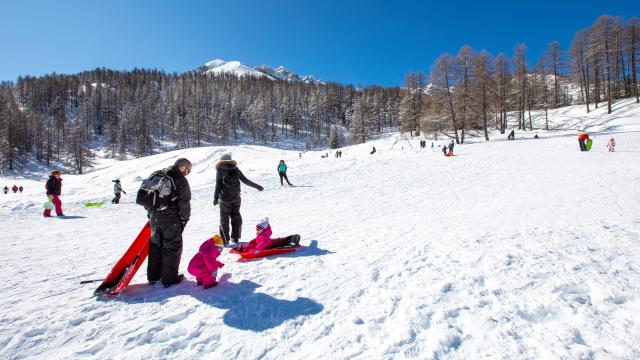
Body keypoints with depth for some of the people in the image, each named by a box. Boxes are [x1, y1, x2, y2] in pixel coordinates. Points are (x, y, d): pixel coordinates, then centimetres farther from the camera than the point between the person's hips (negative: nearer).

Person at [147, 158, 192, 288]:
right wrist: (185, 219, -1)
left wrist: (151, 214, 20)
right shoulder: (181, 180, -9)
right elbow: (184, 202, -12)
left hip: (155, 217, 7)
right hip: (171, 219, -7)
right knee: (172, 247, 4)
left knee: (155, 246, 18)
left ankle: (153, 276, 28)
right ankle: (169, 279, 10)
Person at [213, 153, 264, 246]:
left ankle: (225, 240, 6)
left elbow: (218, 186, -7)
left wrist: (215, 198, -3)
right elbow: (245, 180, 3)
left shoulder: (219, 170, -5)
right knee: (236, 216, 14)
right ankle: (235, 238, 18)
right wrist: (257, 186, 11)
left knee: (224, 219, 5)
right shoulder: (235, 169, 3)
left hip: (225, 198, -3)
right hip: (236, 197, 3)